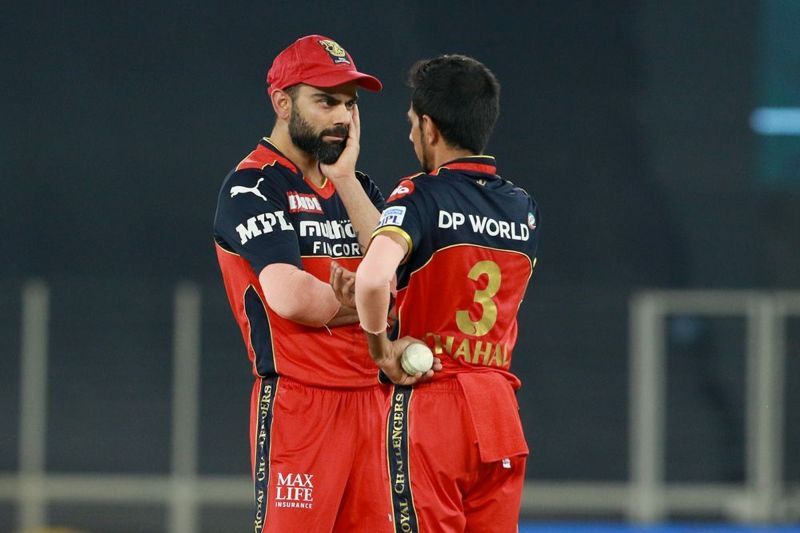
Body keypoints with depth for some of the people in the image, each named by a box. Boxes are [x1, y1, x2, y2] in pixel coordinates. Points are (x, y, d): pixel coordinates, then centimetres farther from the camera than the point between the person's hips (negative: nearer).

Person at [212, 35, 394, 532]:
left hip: (371, 398, 7)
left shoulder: (359, 188, 18)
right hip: (297, 399, -7)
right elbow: (290, 296, -20)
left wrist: (347, 181, -1)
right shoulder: (251, 187, -6)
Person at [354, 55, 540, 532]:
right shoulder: (524, 208, 9)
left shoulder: (421, 196, -10)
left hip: (431, 405, -6)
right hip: (499, 408, 6)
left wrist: (381, 348, -11)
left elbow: (373, 278, -29)